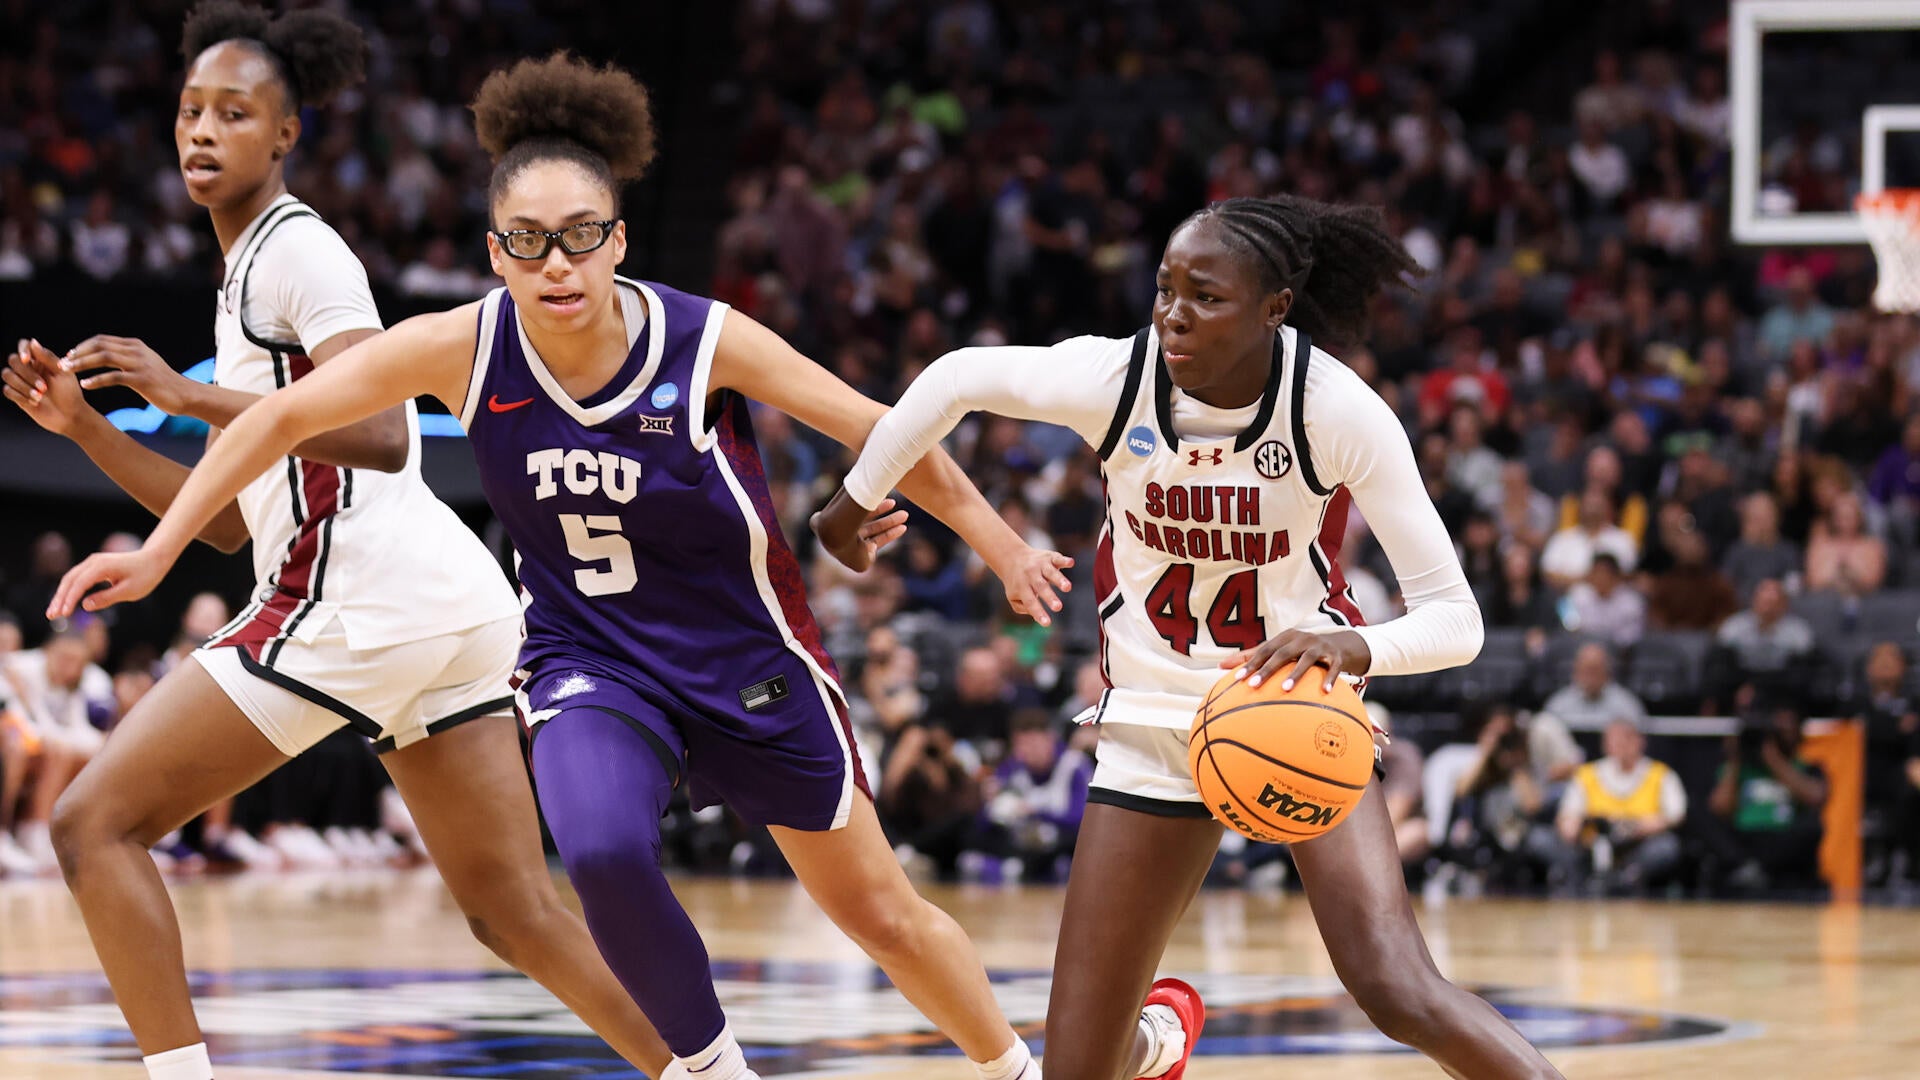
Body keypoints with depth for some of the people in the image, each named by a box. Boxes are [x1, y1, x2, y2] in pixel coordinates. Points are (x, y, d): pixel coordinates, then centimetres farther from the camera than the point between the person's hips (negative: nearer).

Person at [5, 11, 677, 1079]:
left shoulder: (295, 247, -4)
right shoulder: (253, 270, 25)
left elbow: (381, 437, -19)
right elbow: (226, 517, 26)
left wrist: (189, 394, -20)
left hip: (359, 591, -10)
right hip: (450, 602, 10)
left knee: (96, 821, -7)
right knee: (518, 916, 11)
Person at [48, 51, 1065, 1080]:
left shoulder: (706, 341, -21)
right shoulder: (459, 348, -17)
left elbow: (880, 433, -11)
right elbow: (283, 417, -6)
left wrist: (1005, 547, -5)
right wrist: (159, 550, -7)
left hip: (748, 663, 0)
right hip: (589, 665, 0)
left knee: (883, 915, 10)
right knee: (603, 853, -32)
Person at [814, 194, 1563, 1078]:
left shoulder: (1339, 411, -23)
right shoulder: (1112, 377, -18)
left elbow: (1453, 620, -23)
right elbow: (956, 379, 3)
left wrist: (1354, 648, -43)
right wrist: (857, 500, 16)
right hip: (1155, 725, 3)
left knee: (1398, 991, -27)